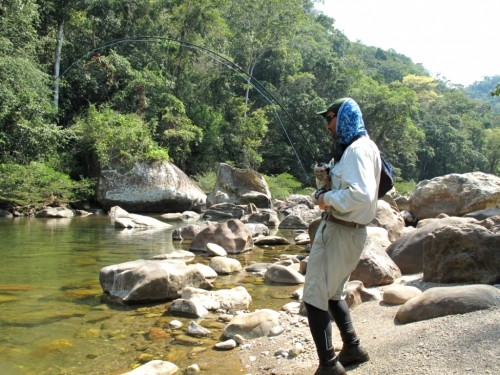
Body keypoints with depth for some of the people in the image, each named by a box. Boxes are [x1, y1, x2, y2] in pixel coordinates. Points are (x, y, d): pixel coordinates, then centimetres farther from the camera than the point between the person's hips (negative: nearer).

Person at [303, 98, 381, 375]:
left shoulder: (357, 149, -18)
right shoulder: (352, 147, 14)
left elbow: (361, 195, -31)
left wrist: (328, 198, -18)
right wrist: (330, 178, 4)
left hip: (341, 232, -11)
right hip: (339, 228, 11)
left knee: (314, 299, -5)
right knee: (332, 293, 23)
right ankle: (352, 348, 34)